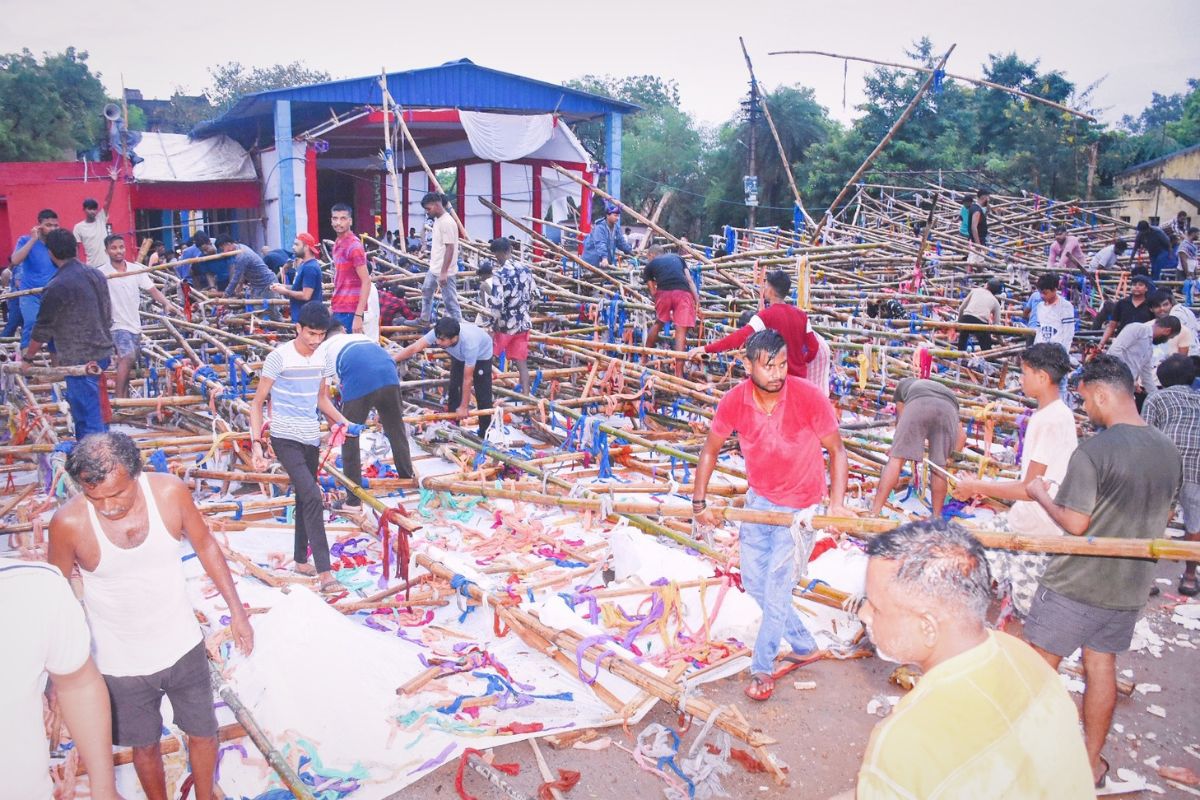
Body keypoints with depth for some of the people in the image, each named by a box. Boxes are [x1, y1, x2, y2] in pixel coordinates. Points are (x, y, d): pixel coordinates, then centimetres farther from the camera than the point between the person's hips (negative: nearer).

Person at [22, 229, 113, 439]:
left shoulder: (57, 287, -17)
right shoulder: (96, 275, 4)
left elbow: (43, 329, -9)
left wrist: (27, 357, 5)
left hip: (80, 359, -8)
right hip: (103, 352, 8)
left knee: (87, 413, -3)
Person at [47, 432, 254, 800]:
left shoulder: (171, 492, -20)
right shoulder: (68, 523, -22)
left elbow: (205, 546, -3)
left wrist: (236, 609, 0)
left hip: (183, 647, 2)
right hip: (121, 663, -1)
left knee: (203, 732, 18)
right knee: (145, 745, 19)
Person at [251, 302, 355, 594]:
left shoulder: (321, 357, 5)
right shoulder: (279, 357, -13)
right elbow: (257, 402, -9)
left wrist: (343, 422, 3)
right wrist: (256, 443, -17)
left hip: (312, 439, 7)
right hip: (285, 439, -6)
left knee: (305, 499, 17)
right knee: (313, 498, -18)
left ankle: (301, 560, 33)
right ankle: (324, 571, -16)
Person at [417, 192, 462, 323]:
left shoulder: (447, 222, -21)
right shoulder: (437, 220, 8)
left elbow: (450, 248, -24)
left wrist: (443, 272, -26)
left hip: (445, 272, -11)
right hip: (433, 269, 11)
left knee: (450, 301, -6)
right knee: (426, 292, 27)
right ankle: (425, 320, 44)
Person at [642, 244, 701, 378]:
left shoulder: (650, 265, 24)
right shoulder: (677, 257, 29)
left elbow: (653, 291, 20)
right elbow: (690, 280, 17)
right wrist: (697, 302, 12)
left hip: (663, 292, 0)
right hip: (684, 292, 0)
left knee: (658, 323, 25)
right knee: (681, 332, -2)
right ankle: (678, 374, -7)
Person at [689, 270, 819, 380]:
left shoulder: (766, 315, -15)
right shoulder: (801, 315, 2)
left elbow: (741, 337, -27)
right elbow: (813, 346, 4)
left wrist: (706, 348, -31)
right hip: (799, 376, 5)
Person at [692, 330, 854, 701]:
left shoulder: (809, 397, -25)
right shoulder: (734, 401, -15)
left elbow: (835, 449, -12)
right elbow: (710, 449, -1)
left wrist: (836, 503, -20)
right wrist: (699, 502, 0)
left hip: (799, 506, -4)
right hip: (758, 500, 5)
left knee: (776, 586, -2)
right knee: (753, 581, 13)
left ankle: (762, 667, 19)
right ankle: (802, 643, 35)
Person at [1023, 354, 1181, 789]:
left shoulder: (1092, 451, -22)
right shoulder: (1168, 450, 1)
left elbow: (1075, 524, -21)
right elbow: (1160, 515, 13)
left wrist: (1040, 494, -5)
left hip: (1076, 585, -7)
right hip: (1130, 587, 7)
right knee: (1101, 665, 18)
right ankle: (1091, 761, 29)